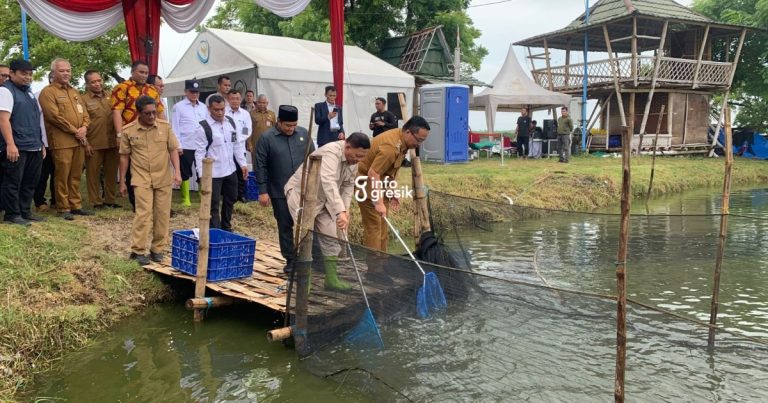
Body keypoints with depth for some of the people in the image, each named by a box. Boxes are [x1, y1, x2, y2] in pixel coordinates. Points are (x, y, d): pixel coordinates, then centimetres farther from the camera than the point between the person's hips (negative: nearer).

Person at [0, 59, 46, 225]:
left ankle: (25, 212, 21)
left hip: (34, 147, 8)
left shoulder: (29, 92, 19)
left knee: (30, 182, 12)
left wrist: (41, 143, 20)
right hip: (16, 147, -8)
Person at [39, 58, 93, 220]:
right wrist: (75, 131, -12)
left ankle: (76, 205, 16)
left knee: (76, 175, 10)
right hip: (62, 140, -7)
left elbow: (85, 113, 18)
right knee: (62, 175, -4)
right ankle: (63, 208, 2)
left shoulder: (74, 92, 21)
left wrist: (84, 127, -3)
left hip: (79, 140, 7)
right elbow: (54, 116, -13)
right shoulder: (48, 92, -3)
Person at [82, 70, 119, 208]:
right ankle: (96, 201, 10)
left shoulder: (110, 97, 12)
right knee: (93, 173, 2)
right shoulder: (83, 99, -2)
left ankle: (110, 199, 20)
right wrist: (85, 143, -10)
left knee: (111, 172, 10)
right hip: (94, 144, -4)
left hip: (112, 142, 4)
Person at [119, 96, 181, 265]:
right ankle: (138, 250, 1)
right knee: (143, 213, -8)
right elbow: (124, 156, 4)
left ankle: (157, 249, 18)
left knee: (162, 215, 6)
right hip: (142, 180, -2)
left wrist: (177, 171, -9)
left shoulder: (165, 126, -1)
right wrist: (122, 181, 5)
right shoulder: (128, 130, -3)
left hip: (164, 178, 2)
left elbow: (173, 149, 3)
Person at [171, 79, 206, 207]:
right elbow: (175, 127, -4)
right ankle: (185, 198, 13)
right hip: (185, 146, -3)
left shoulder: (203, 107, 10)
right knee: (185, 173, 6)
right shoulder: (178, 106, -2)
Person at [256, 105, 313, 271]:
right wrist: (263, 191, -8)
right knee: (285, 226, 7)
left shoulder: (303, 133, 4)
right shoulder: (266, 138, -6)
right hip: (280, 192, -2)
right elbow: (261, 166, -5)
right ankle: (290, 259, 19)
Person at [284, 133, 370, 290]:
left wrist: (346, 208, -9)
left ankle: (331, 279, 14)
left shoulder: (353, 160, -6)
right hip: (301, 194, -8)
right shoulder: (331, 153, -34)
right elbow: (329, 183, -48)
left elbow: (348, 185, 5)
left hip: (322, 199, 8)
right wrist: (340, 211, -56)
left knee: (330, 238, 6)